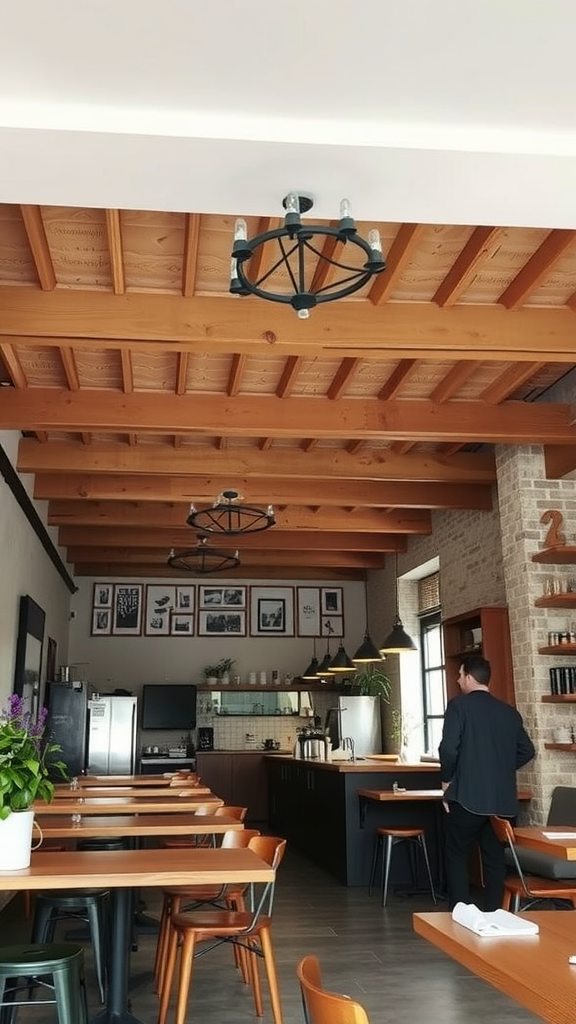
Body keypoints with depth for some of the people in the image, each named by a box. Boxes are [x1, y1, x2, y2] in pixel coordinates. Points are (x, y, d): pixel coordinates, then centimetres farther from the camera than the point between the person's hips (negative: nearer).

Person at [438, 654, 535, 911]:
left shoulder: (459, 705, -8)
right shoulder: (509, 711, 9)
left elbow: (448, 748, -17)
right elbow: (527, 751, 12)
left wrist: (446, 779, -2)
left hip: (468, 796, -5)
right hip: (502, 798, 5)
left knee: (457, 856, 8)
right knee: (495, 858, 13)